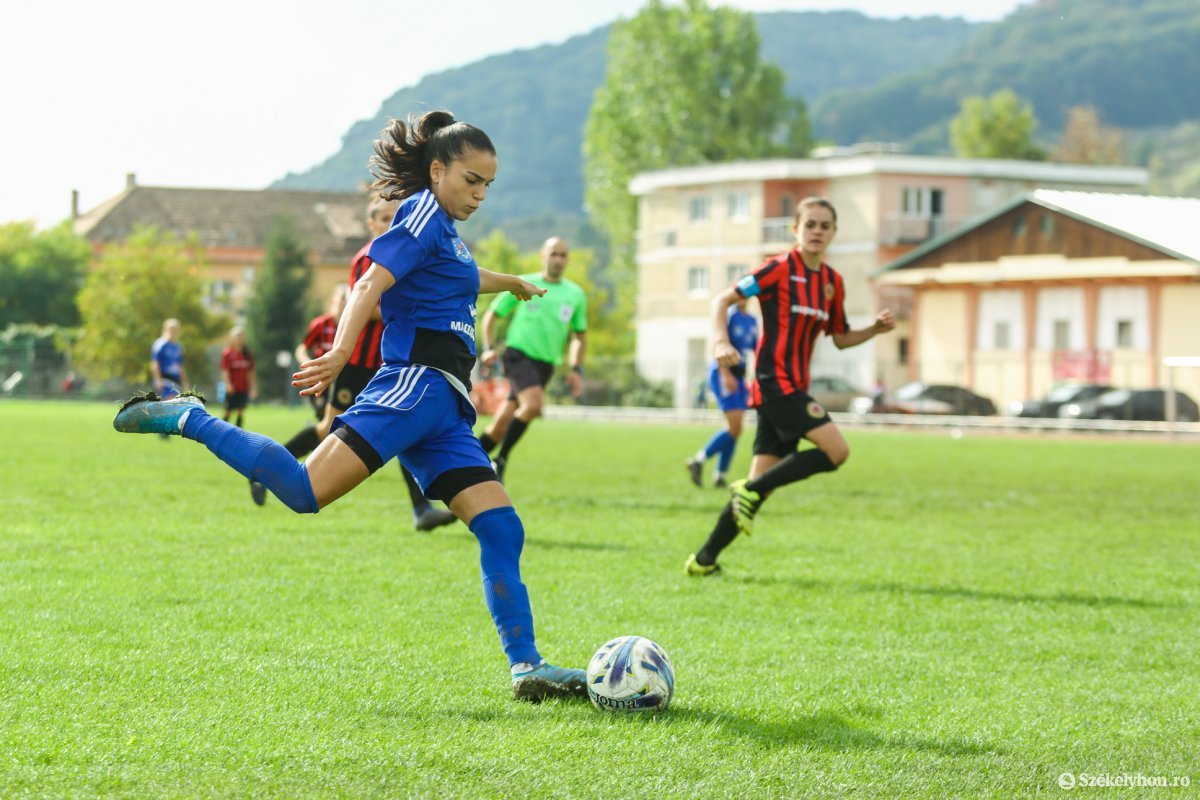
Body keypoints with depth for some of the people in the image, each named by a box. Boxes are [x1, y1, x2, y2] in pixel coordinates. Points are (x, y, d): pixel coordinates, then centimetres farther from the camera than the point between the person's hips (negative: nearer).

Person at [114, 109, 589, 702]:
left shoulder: (444, 230, 26)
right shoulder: (424, 213, -2)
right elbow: (371, 283, -19)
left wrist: (513, 284, 72)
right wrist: (341, 352, -36)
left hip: (443, 411, 9)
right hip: (414, 384, -9)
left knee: (502, 530, -1)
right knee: (305, 491, -24)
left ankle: (527, 669, -2)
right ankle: (190, 420, -6)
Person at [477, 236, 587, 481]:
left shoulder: (575, 294, 10)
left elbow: (580, 336, 22)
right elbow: (492, 314, 10)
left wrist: (576, 369, 10)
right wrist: (488, 348, -3)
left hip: (545, 366, 4)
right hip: (519, 354, -4)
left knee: (501, 425, 2)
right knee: (534, 405, -28)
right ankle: (501, 459, -15)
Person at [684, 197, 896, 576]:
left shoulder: (833, 282, 12)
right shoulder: (780, 269, -8)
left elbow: (840, 338, 22)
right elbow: (723, 299, -10)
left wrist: (876, 329, 4)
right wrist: (721, 342, -26)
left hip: (794, 387, 7)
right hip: (774, 383, -7)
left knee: (762, 481, 5)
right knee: (836, 451, -18)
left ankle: (705, 559, 10)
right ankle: (751, 489, -10)